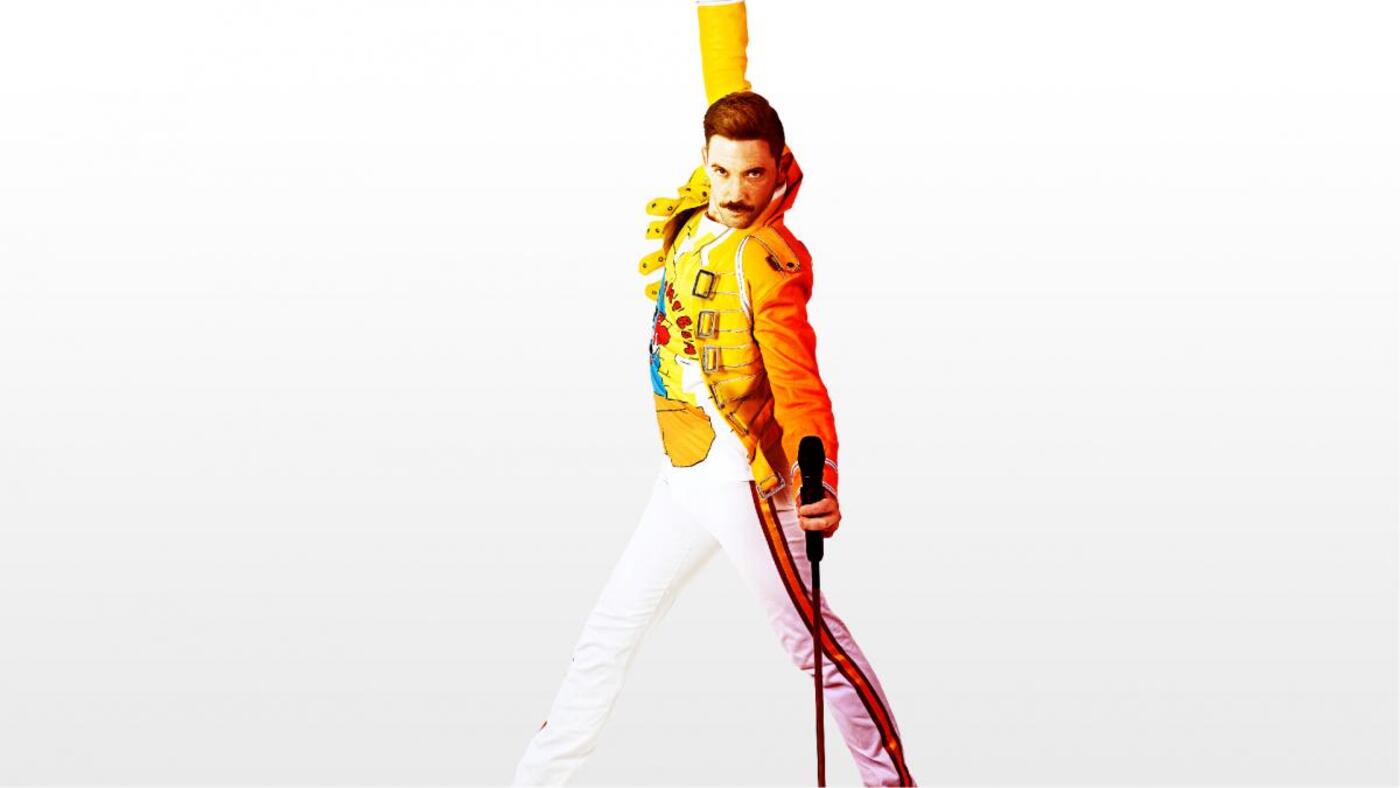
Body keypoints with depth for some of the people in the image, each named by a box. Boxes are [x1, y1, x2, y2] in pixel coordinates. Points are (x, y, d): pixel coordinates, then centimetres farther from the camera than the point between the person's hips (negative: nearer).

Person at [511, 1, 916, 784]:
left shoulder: (770, 258, -17)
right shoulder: (686, 218, 4)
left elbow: (797, 379, -25)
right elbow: (730, 99, 18)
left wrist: (819, 477, -36)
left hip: (739, 473, -8)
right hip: (683, 476, 8)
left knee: (808, 633, -2)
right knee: (613, 628, 14)